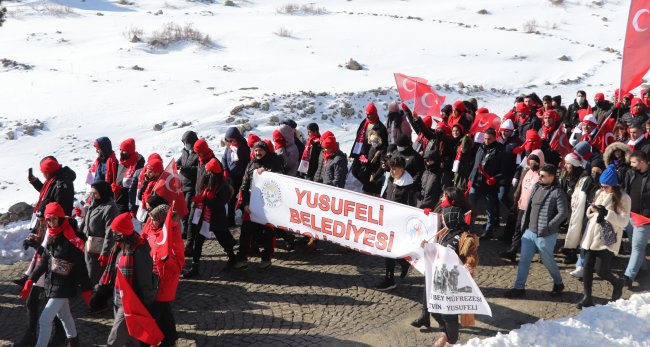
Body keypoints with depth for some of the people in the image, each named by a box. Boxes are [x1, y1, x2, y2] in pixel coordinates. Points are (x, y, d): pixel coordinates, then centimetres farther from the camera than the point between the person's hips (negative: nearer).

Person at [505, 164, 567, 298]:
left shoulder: (557, 192, -15)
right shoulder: (537, 187, 8)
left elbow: (563, 213, -20)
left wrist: (548, 226, -22)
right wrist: (524, 223, 9)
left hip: (545, 235, -7)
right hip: (529, 231, 7)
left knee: (548, 261, 10)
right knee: (524, 260, 7)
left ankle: (558, 283, 33)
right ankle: (519, 288, 13)